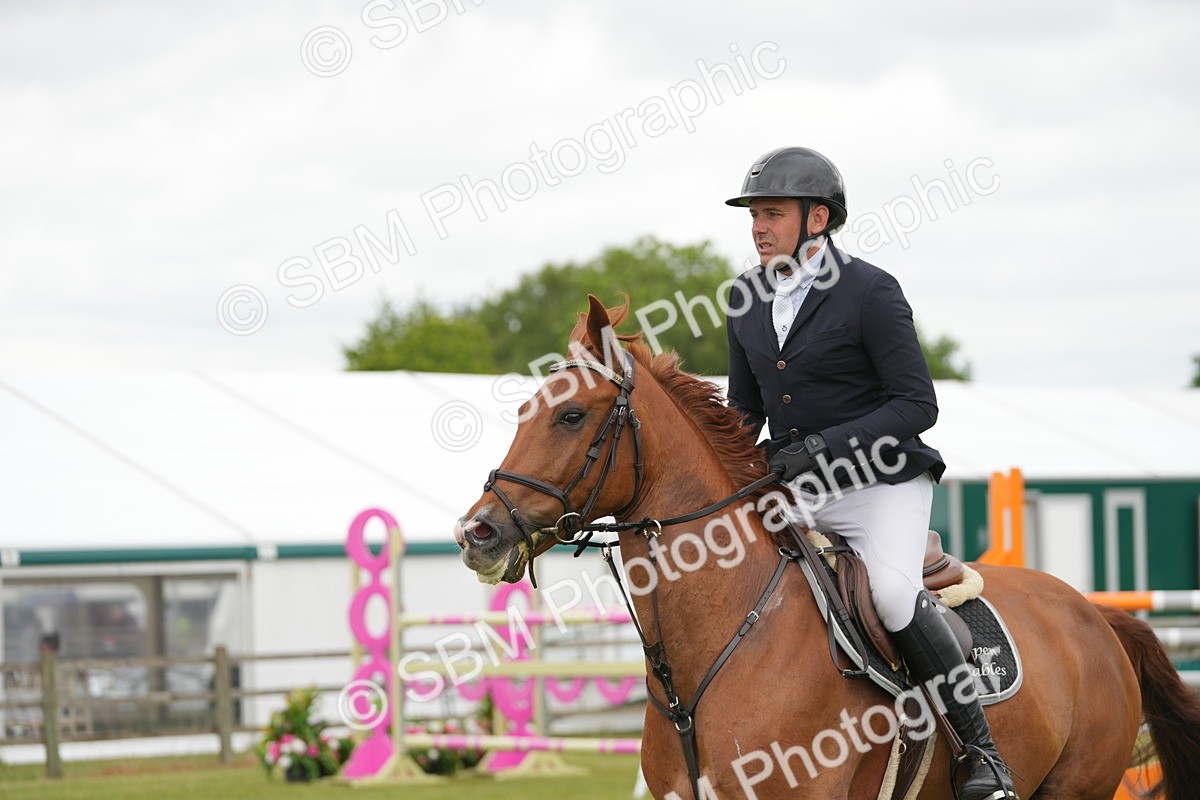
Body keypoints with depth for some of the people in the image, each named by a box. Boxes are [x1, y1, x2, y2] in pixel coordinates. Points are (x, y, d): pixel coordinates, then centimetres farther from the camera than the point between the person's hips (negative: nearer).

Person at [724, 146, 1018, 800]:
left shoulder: (869, 293, -11)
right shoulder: (747, 299, 9)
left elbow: (918, 405, -14)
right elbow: (746, 409, 20)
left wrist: (821, 446, -23)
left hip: (881, 484, -7)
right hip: (793, 490, 7)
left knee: (892, 593, -30)